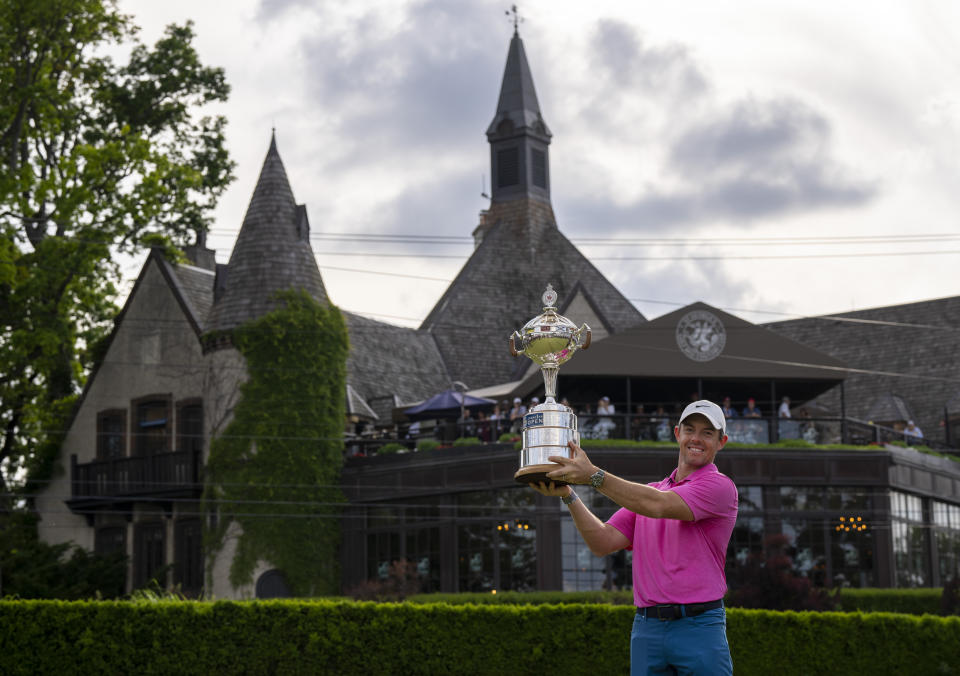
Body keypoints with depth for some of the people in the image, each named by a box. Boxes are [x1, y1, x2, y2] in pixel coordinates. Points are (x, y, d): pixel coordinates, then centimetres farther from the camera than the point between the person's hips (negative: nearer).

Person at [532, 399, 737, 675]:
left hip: (699, 629, -5)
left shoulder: (720, 486, -2)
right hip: (646, 629, 5)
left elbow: (657, 506, -16)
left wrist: (593, 474, -20)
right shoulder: (650, 492, 18)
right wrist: (567, 495, -5)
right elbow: (604, 542, 8)